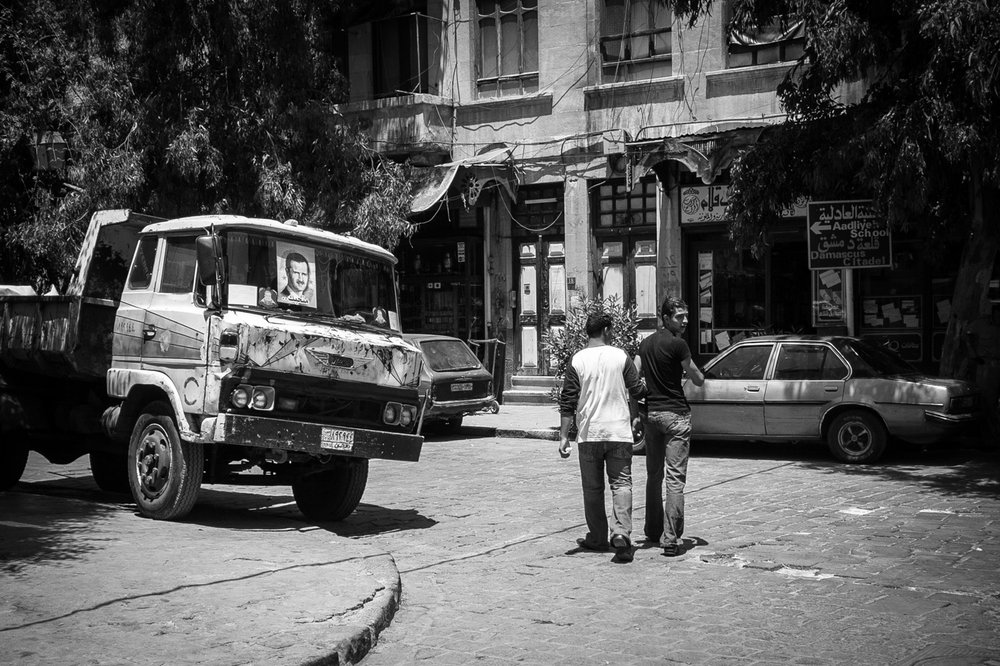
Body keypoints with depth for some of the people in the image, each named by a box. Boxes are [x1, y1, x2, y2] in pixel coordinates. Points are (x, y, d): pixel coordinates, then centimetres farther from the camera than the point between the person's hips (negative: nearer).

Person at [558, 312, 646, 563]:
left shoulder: (577, 360, -2)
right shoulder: (620, 357, -2)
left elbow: (568, 403, -3)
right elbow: (637, 391, 4)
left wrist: (564, 436, 0)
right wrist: (649, 389, 27)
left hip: (589, 433, 0)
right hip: (619, 431, 0)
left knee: (592, 488, 11)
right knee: (621, 483, 2)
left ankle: (597, 538, 19)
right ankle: (621, 532, -15)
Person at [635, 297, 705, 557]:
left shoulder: (646, 343, 10)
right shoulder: (677, 344, -11)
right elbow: (698, 380, -5)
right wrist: (693, 372, 16)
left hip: (650, 412, 7)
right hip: (676, 413, -7)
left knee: (653, 475, 18)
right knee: (675, 478, -6)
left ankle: (653, 531, 27)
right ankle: (671, 539, -10)